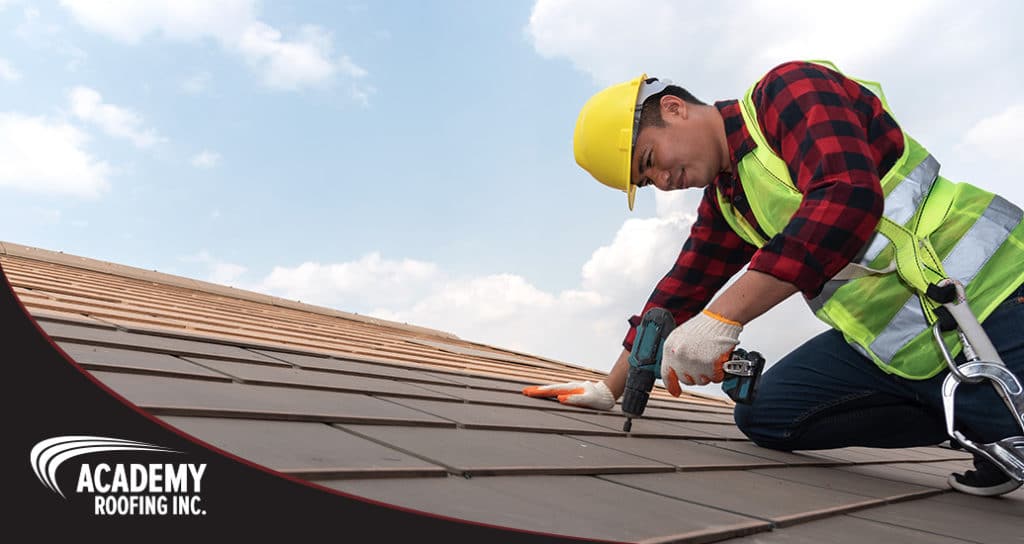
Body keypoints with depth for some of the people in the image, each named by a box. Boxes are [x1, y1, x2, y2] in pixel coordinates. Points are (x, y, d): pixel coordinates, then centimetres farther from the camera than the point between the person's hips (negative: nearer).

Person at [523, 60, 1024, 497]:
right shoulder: (723, 202, 10)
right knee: (763, 415, -1)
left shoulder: (791, 87, -13)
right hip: (895, 345, 8)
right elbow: (680, 290, 15)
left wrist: (722, 319, -30)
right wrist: (610, 389, 17)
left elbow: (848, 198, -28)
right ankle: (979, 426, 5)